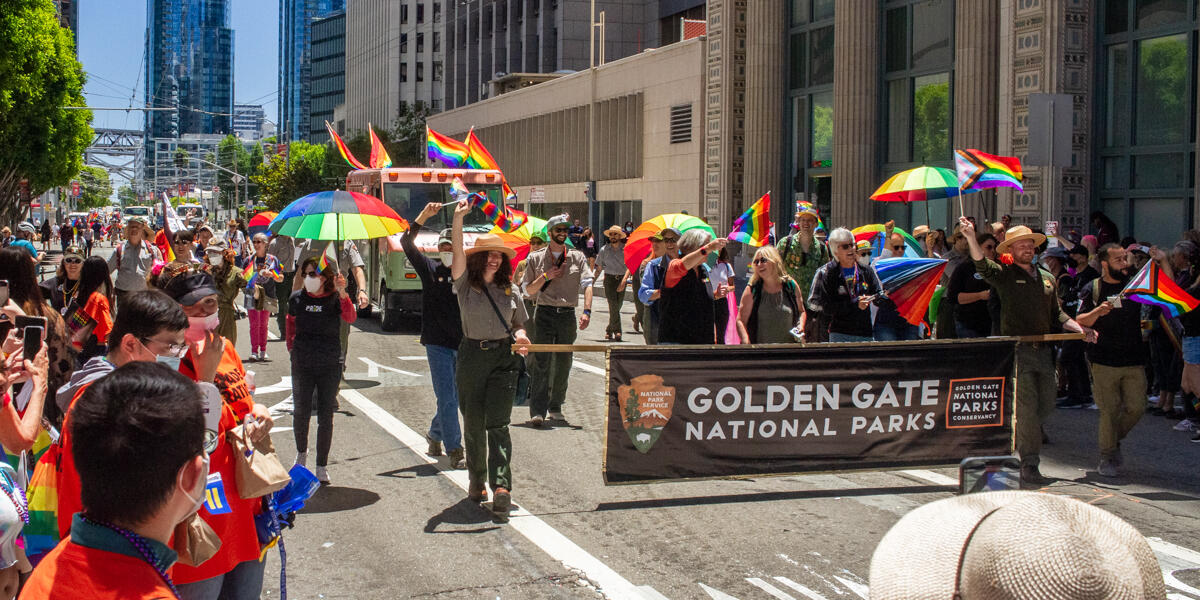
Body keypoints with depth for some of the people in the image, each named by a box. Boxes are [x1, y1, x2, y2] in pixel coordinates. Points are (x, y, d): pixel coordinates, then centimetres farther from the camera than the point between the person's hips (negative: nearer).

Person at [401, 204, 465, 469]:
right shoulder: (430, 269, 2)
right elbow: (406, 243, -5)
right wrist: (424, 216, -14)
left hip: (464, 344, 2)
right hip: (437, 344, -2)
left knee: (456, 397, 12)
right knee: (446, 398, -5)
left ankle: (435, 434, 36)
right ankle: (455, 451, 0)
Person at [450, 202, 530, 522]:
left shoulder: (509, 290, 9)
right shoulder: (465, 285, 2)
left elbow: (519, 324, 19)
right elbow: (458, 252, -14)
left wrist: (520, 337, -4)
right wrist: (458, 218, -25)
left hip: (503, 359, 0)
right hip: (472, 357, 0)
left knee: (497, 424, -9)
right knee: (473, 424, 8)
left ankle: (501, 486, -17)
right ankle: (476, 481, 24)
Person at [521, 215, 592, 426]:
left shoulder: (577, 257, 8)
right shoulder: (536, 258, 7)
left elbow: (587, 284, -2)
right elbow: (529, 289, 8)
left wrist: (587, 311, -17)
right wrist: (546, 276, -9)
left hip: (568, 314, 2)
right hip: (544, 313, -2)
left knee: (563, 364, 8)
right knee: (541, 362, -10)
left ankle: (555, 409, 20)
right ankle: (537, 412, -13)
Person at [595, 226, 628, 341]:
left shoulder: (625, 249, 0)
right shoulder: (604, 250, 4)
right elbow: (599, 268, 11)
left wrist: (624, 280, -23)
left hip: (621, 279, 1)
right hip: (609, 278, -1)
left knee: (618, 306, 4)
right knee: (613, 306, -13)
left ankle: (609, 330, 20)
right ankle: (617, 331, -13)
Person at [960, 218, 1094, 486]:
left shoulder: (1047, 278, 19)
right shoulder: (1004, 275, 0)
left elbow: (1057, 315, 24)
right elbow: (982, 265, -20)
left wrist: (1080, 329, 7)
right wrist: (971, 237, -36)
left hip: (1043, 351, 6)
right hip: (1017, 351, -6)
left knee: (1046, 406, 8)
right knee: (1027, 408, -8)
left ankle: (1014, 437, 32)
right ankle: (1029, 467, -4)